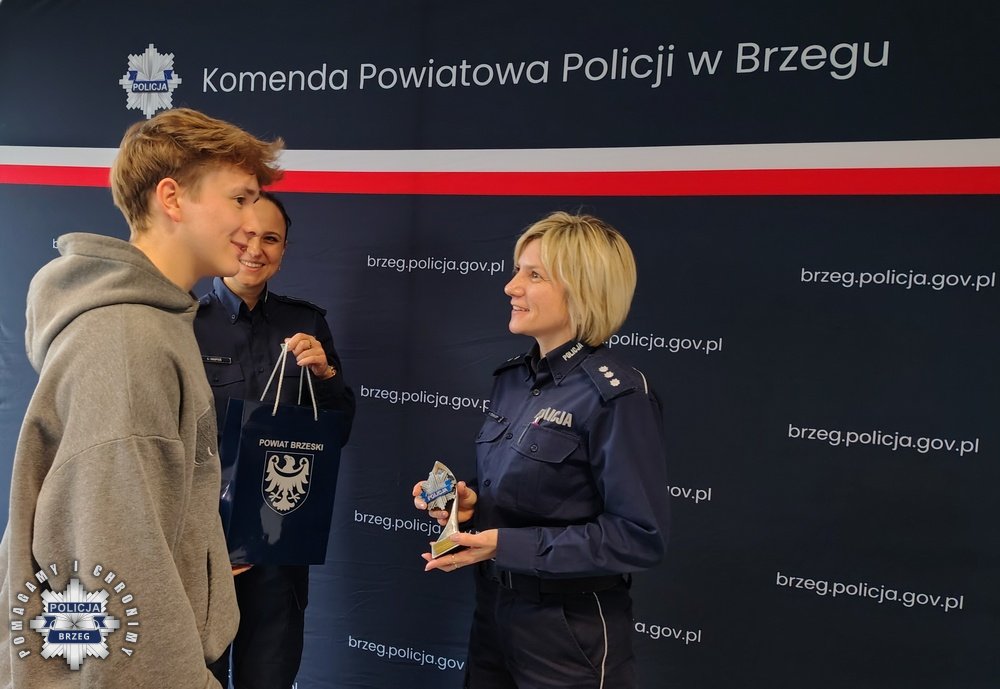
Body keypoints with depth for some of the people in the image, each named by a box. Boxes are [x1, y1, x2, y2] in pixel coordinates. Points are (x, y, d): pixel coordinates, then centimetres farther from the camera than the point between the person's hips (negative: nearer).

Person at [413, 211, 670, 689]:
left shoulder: (615, 396, -19)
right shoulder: (512, 378, 4)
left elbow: (641, 537, -21)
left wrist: (508, 545, -23)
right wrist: (470, 502, -5)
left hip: (572, 631, -7)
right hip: (494, 612, 7)